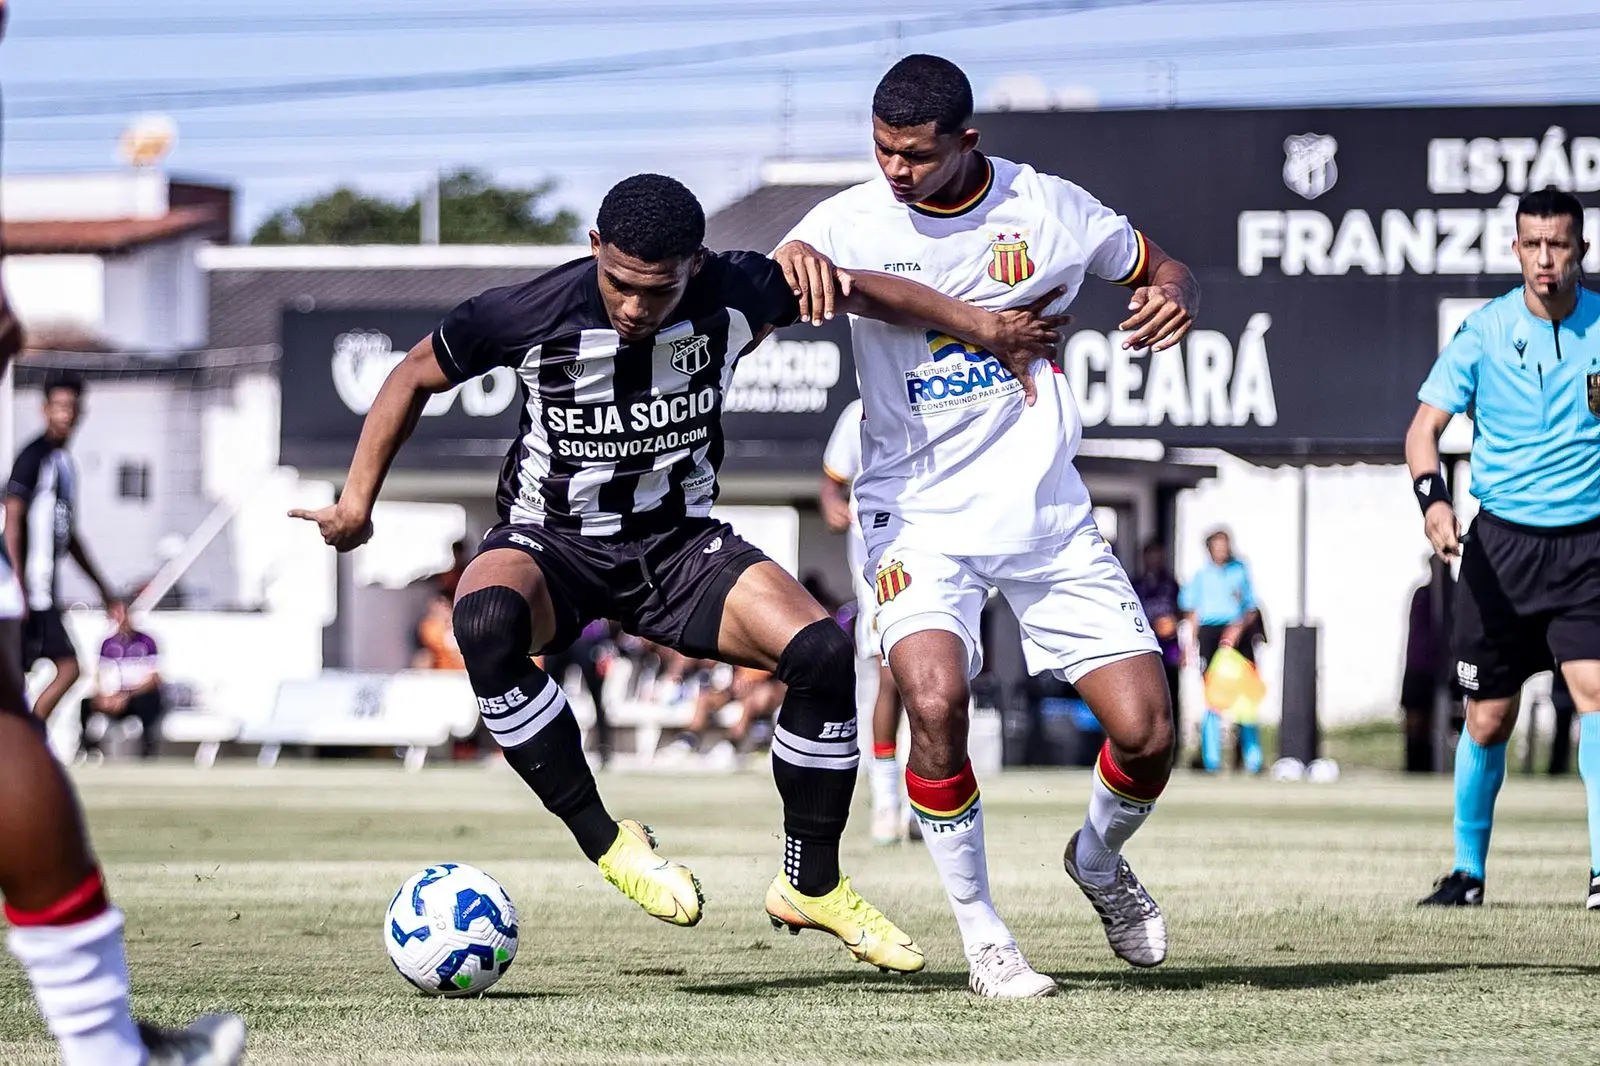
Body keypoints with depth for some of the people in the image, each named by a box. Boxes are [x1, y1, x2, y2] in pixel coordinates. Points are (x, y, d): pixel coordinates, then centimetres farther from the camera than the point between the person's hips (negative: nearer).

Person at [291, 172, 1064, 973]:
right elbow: (417, 375, -5)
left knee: (823, 654, -20)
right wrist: (358, 501, -7)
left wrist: (985, 328, 5)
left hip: (679, 540, 2)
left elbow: (857, 289, 1)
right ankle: (605, 842, -27)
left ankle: (811, 884, 1)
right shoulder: (534, 315, -22)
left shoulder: (733, 296, -16)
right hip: (552, 542, -2)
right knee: (485, 618, -38)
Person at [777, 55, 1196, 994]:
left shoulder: (1052, 209, -1)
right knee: (936, 703, -28)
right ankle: (980, 931, -8)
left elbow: (1160, 270, 14)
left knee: (1148, 733, -6)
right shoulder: (848, 225, -4)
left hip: (1046, 511, 2)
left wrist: (1174, 296, -11)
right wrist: (788, 264, -24)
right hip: (920, 518, -1)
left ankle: (1100, 860, 30)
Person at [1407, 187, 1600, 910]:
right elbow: (1425, 425, -3)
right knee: (1488, 719, 4)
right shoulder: (1485, 330, -2)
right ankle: (1467, 869, 22)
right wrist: (1432, 497, -21)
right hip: (1501, 542, 1)